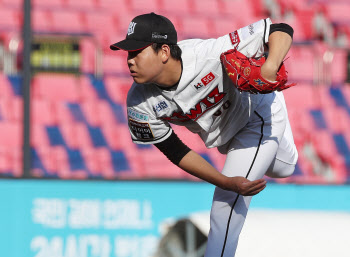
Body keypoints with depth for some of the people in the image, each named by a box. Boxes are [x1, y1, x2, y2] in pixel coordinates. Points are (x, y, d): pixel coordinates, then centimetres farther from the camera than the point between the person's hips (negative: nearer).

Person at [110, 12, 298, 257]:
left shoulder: (211, 54, -43)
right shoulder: (140, 104, -30)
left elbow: (282, 31, -37)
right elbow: (176, 152, -19)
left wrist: (269, 67, -58)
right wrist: (227, 182, -30)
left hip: (258, 115, -4)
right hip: (218, 133, 4)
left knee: (227, 204, -11)